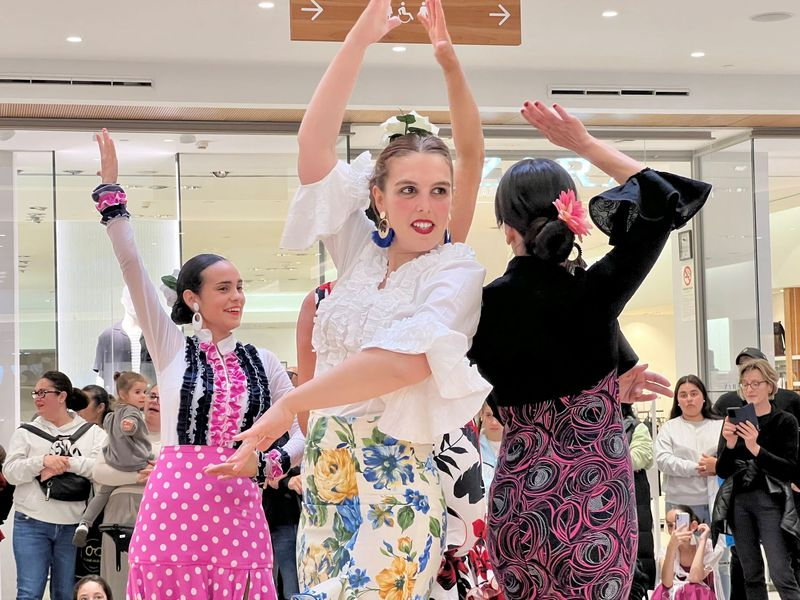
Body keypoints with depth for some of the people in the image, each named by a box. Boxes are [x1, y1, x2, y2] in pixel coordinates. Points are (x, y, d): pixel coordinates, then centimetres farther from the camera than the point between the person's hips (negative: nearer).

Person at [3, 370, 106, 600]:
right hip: (32, 524, 0)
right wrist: (43, 461, -17)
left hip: (72, 526, 0)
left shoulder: (92, 433, 4)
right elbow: (10, 472, -3)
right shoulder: (26, 432, 6)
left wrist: (68, 463, -17)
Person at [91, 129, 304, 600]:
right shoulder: (171, 347, 5)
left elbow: (303, 432, 10)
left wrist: (265, 463, -9)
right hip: (175, 503, -1)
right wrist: (111, 189, -4)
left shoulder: (263, 362, 9)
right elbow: (132, 266, -1)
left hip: (238, 508, 2)